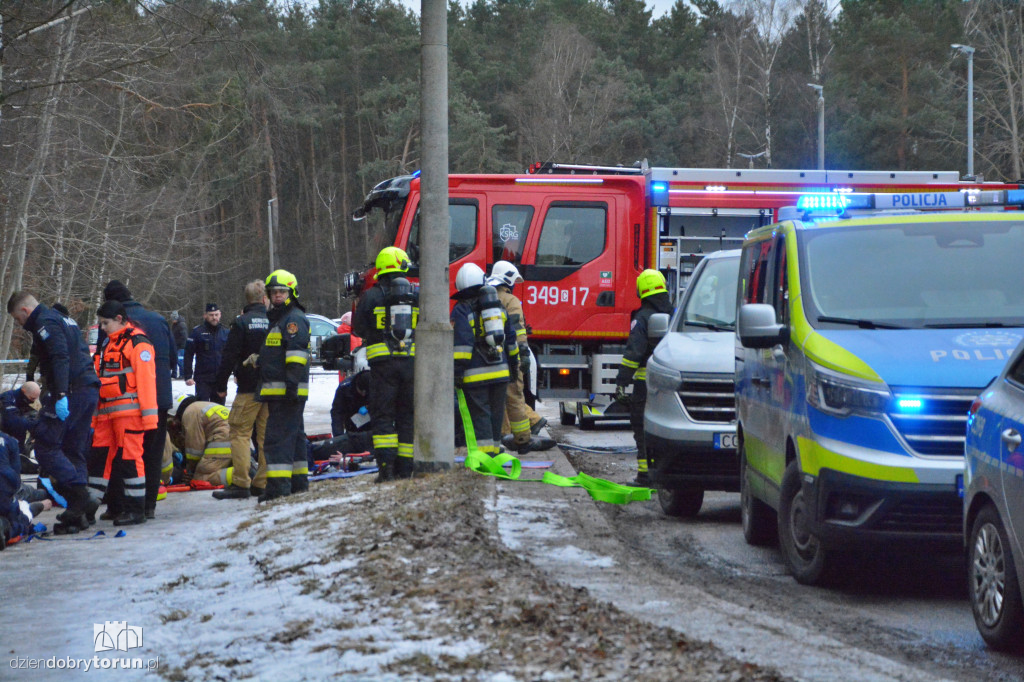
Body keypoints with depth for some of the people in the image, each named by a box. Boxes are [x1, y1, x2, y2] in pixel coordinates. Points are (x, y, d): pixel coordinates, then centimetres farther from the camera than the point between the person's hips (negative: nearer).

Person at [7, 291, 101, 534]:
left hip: (71, 392, -10)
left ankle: (80, 497, -19)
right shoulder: (62, 320, 24)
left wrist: (60, 395, -27)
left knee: (46, 446, -9)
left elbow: (61, 359, -20)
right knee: (73, 450, 11)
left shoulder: (45, 323, -6)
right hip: (90, 390, 10)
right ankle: (78, 514, 8)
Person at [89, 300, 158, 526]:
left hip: (129, 411, -9)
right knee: (100, 457, 7)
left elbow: (146, 379, -14)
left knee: (129, 458, -7)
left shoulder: (137, 342, -8)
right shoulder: (108, 344, 20)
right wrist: (95, 415, 21)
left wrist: (149, 415, -18)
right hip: (106, 413, 9)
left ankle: (136, 510, -2)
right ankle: (115, 506, 14)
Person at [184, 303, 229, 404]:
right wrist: (188, 376, -11)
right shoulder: (197, 332, -4)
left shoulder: (225, 333, 8)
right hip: (203, 379, -4)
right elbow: (188, 355, -6)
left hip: (220, 379, 4)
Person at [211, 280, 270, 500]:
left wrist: (221, 384, -1)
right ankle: (263, 482, 8)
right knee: (266, 434, 9)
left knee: (240, 433, -2)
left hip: (249, 389, -4)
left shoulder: (242, 322, -7)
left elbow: (229, 356, -10)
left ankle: (240, 484, -9)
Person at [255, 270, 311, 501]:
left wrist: (292, 382, -25)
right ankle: (298, 480, 22)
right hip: (279, 392, 11)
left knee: (278, 436, -15)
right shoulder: (278, 318, 24)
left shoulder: (294, 318, -10)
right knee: (294, 434, 15)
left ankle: (279, 484, -19)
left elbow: (296, 353, -19)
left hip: (286, 392, -11)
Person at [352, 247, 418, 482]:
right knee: (407, 416, 9)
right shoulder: (417, 295, 4)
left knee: (382, 415, 2)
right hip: (412, 361, 2)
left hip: (383, 362, -2)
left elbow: (358, 328, 4)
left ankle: (386, 464, -11)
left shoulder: (371, 296, -3)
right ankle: (404, 469, 9)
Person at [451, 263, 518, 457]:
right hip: (500, 372, 5)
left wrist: (457, 371, -15)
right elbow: (511, 339, 19)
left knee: (479, 413, -3)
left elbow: (461, 344, -16)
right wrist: (514, 364, 28)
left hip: (476, 375, -5)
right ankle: (494, 449, 20)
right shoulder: (499, 306, 13)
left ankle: (485, 451, -10)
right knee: (496, 412, 13)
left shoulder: (461, 311, -6)